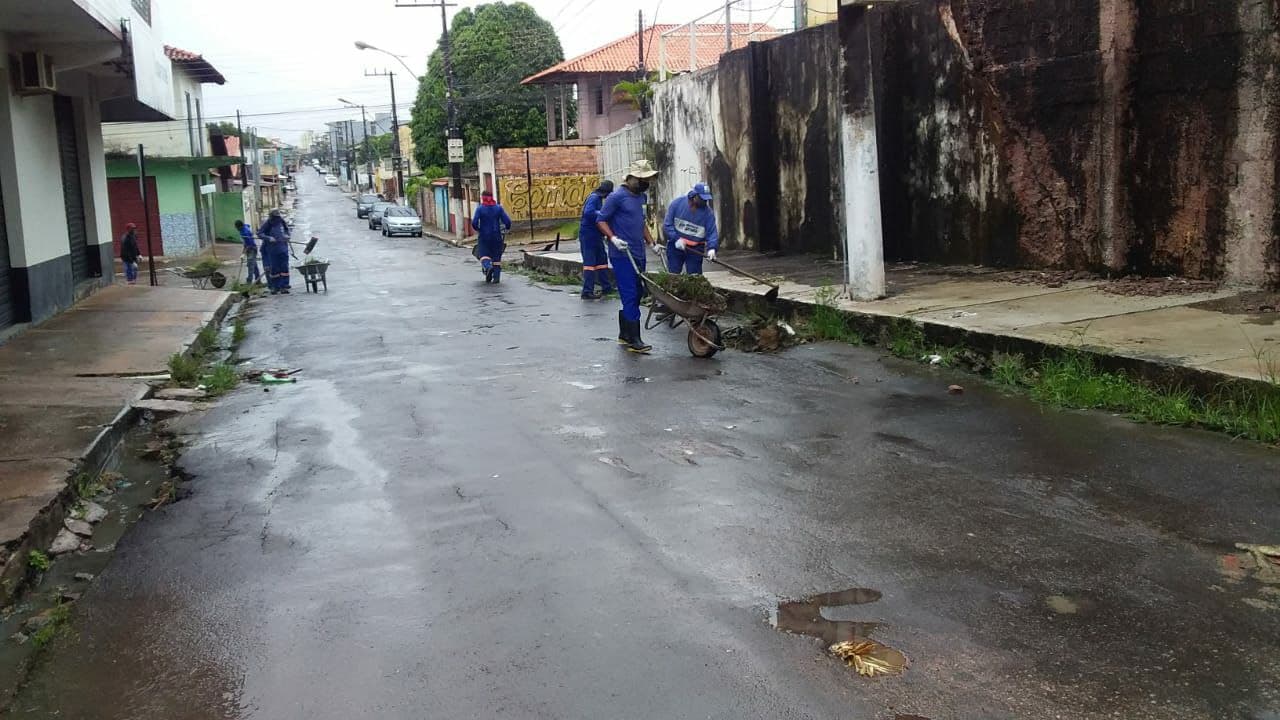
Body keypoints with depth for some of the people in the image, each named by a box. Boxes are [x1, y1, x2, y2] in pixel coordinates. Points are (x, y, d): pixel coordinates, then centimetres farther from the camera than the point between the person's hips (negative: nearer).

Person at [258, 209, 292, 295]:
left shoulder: (281, 223, 5)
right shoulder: (267, 224, -6)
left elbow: (287, 230, 23)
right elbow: (259, 233, -9)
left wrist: (286, 235, 2)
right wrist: (269, 238, -22)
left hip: (283, 249, 4)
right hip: (272, 250, -4)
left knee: (284, 268, 1)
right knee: (274, 269, 1)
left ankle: (283, 287, 5)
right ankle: (275, 287, 10)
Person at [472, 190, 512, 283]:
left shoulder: (480, 209, -4)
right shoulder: (498, 208, 1)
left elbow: (474, 223, -13)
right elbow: (507, 221, -6)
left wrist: (477, 229, 7)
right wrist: (507, 228, 15)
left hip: (484, 236, -2)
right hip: (496, 236, 2)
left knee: (483, 254, 4)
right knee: (496, 256, 9)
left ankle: (488, 267, -26)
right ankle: (496, 277, 4)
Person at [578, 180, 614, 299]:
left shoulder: (598, 198, 14)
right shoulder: (594, 198, -16)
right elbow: (588, 212, -30)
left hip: (595, 236, 10)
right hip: (588, 235, -10)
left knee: (602, 260, 17)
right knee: (590, 263, -9)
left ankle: (606, 287, 26)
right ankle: (587, 292, -8)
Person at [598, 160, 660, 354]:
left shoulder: (640, 196, 15)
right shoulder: (617, 197, -10)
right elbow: (601, 220, -9)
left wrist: (651, 243, 21)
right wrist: (613, 239, -22)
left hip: (638, 255, 9)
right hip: (622, 256, -9)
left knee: (636, 294, 11)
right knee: (630, 296, -10)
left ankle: (624, 335, 23)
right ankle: (634, 340, -8)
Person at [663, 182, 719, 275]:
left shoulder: (708, 212, -6)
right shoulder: (677, 204, -8)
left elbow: (712, 232, -9)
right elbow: (667, 225, -7)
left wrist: (712, 248, -28)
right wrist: (676, 238, -19)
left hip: (695, 250, 0)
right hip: (676, 246, 0)